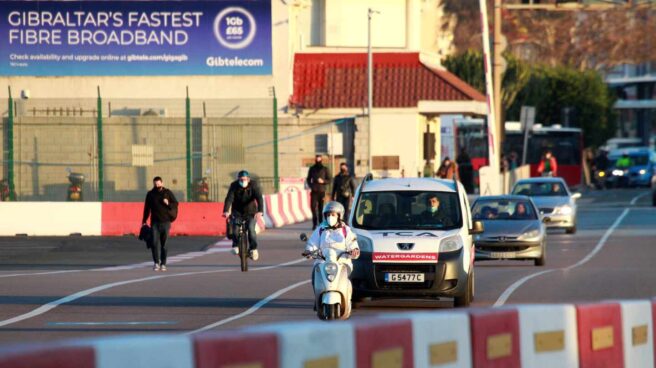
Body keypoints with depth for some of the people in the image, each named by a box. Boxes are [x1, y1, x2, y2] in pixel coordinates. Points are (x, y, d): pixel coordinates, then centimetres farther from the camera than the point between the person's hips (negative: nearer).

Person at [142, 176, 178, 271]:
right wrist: (144, 221, 11)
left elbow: (176, 204, 8)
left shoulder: (168, 193, 4)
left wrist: (168, 204, -13)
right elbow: (147, 208, 12)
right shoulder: (150, 194, 8)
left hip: (165, 222, -1)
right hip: (155, 222, 1)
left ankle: (163, 264, 9)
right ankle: (156, 263, -7)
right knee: (155, 243, -10)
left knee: (164, 244, 2)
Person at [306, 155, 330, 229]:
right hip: (314, 191, 1)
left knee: (321, 207, 1)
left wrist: (323, 181, -12)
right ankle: (315, 223, -2)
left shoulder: (324, 169, 6)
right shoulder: (312, 169, 10)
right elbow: (308, 179, 17)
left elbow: (329, 179, 7)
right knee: (313, 206, -10)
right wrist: (310, 185, -1)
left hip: (322, 191, -1)